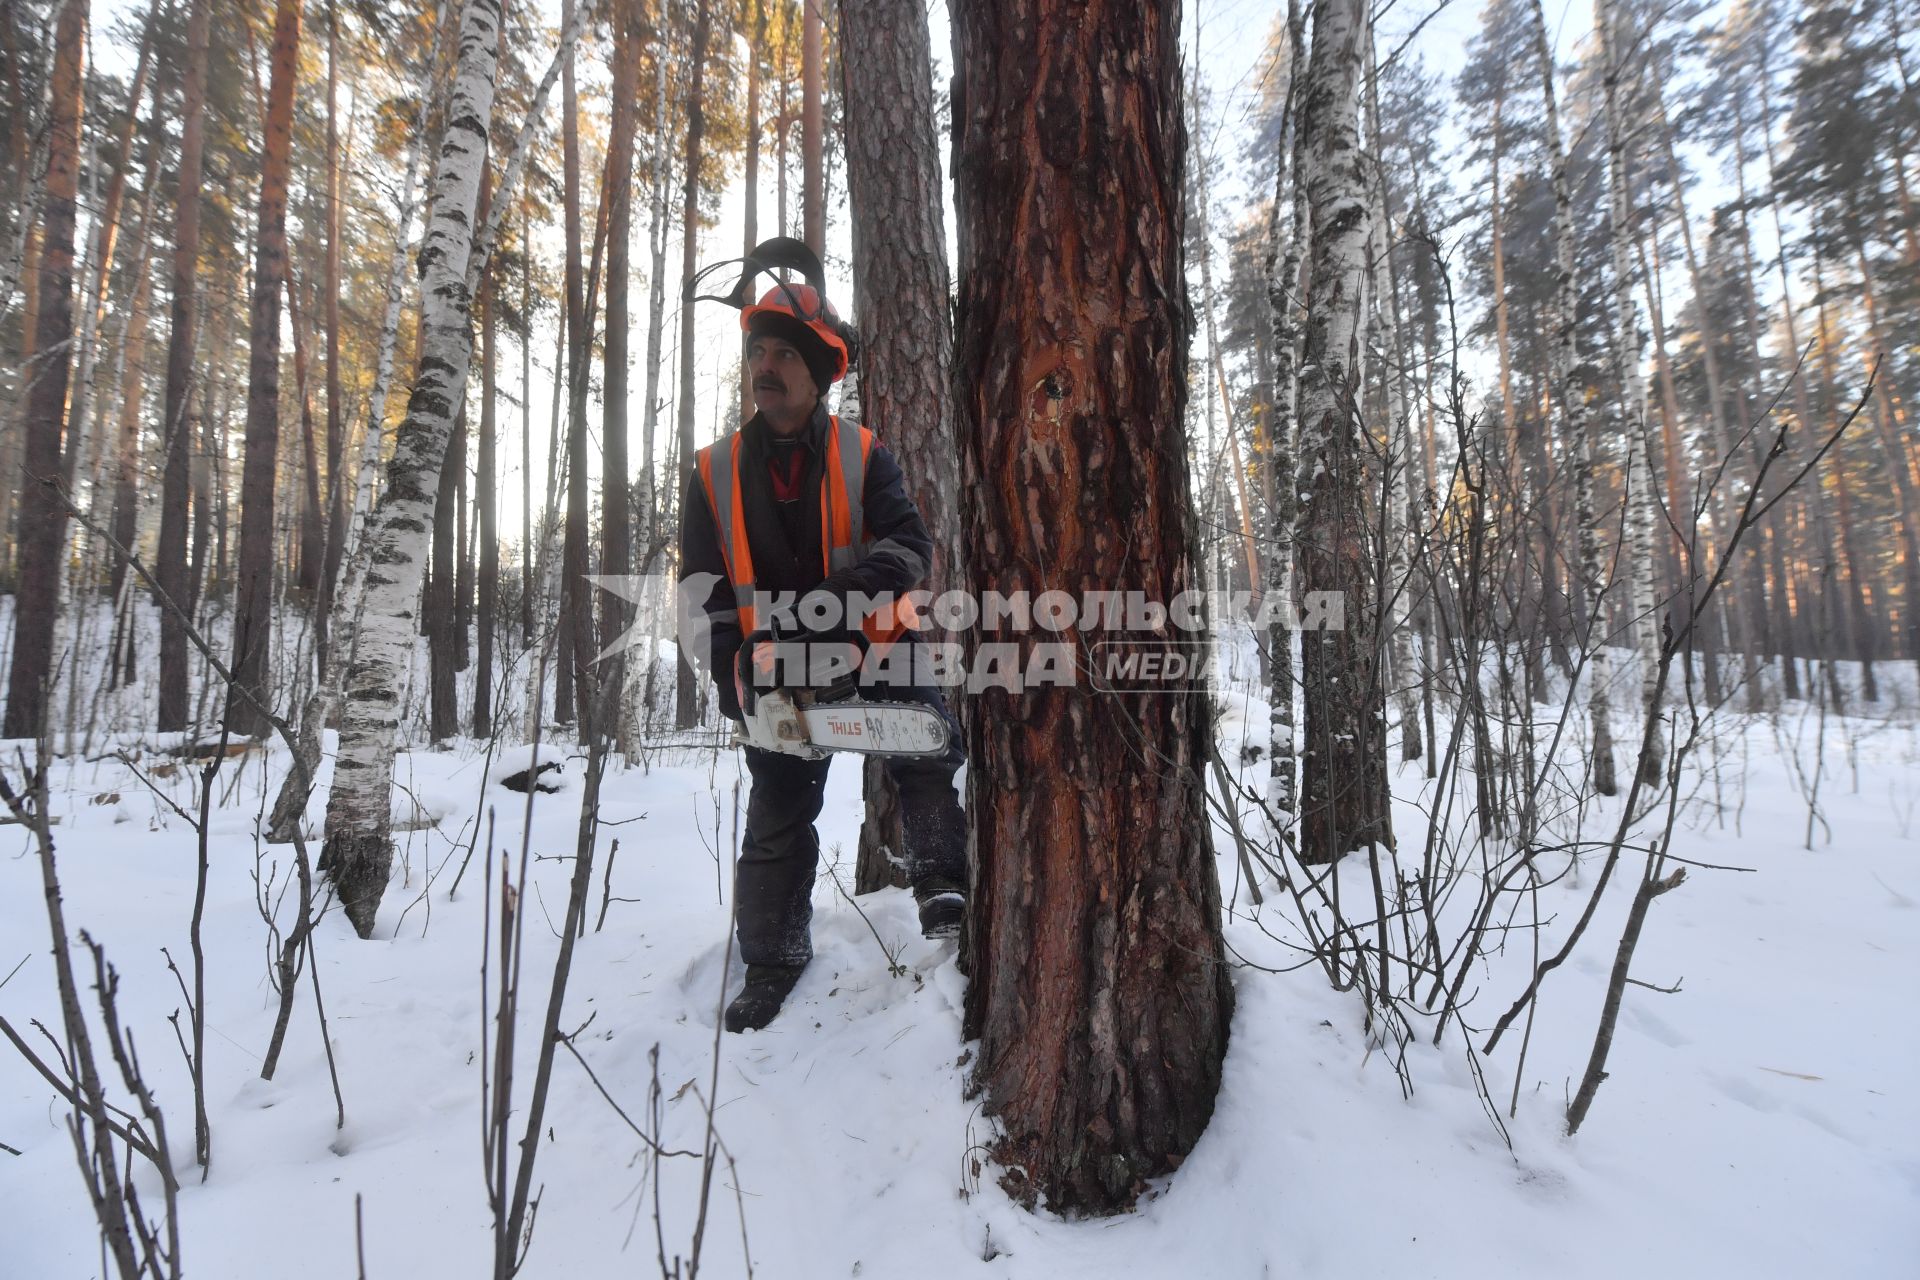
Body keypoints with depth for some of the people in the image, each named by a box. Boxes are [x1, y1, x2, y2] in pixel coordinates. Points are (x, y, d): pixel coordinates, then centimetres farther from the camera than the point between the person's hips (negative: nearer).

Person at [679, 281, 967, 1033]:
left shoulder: (862, 457, -3)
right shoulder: (715, 472, 3)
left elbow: (910, 545, -17)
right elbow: (703, 584, 4)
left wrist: (835, 600, -33)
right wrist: (734, 669, -9)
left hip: (871, 650, -1)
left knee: (932, 748, -27)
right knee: (777, 820, 8)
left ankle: (939, 880, -9)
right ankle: (772, 962, 24)